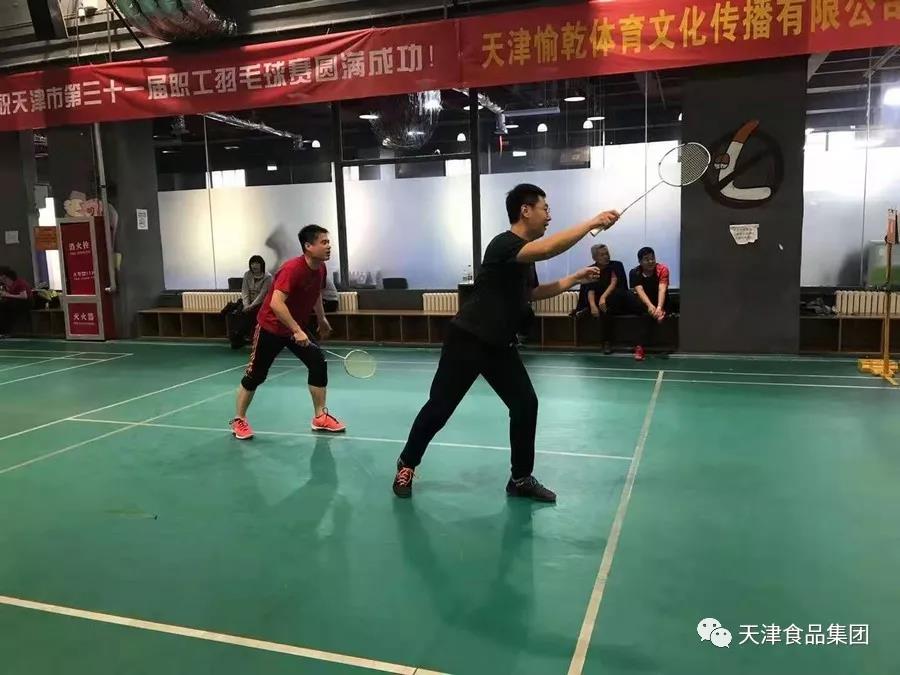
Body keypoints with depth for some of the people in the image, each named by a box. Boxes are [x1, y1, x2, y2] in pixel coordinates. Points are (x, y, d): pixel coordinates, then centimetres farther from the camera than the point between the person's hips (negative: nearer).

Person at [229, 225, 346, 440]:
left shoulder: (320, 268, -4)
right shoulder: (292, 269, -29)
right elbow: (276, 303, -38)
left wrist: (321, 319, 21)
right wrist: (297, 331, -39)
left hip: (296, 328, 7)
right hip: (271, 327, -7)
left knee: (319, 363, -6)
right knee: (255, 375, 4)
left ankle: (320, 417, 6)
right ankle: (239, 420, 23)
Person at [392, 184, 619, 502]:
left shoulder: (526, 255, 9)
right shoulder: (504, 244, -19)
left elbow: (531, 293, 25)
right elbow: (548, 249, -37)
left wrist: (574, 279, 16)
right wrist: (592, 223, -32)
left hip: (500, 345, 9)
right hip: (467, 340, -8)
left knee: (526, 404, 2)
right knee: (439, 408, 2)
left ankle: (521, 479, 15)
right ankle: (406, 464, 24)